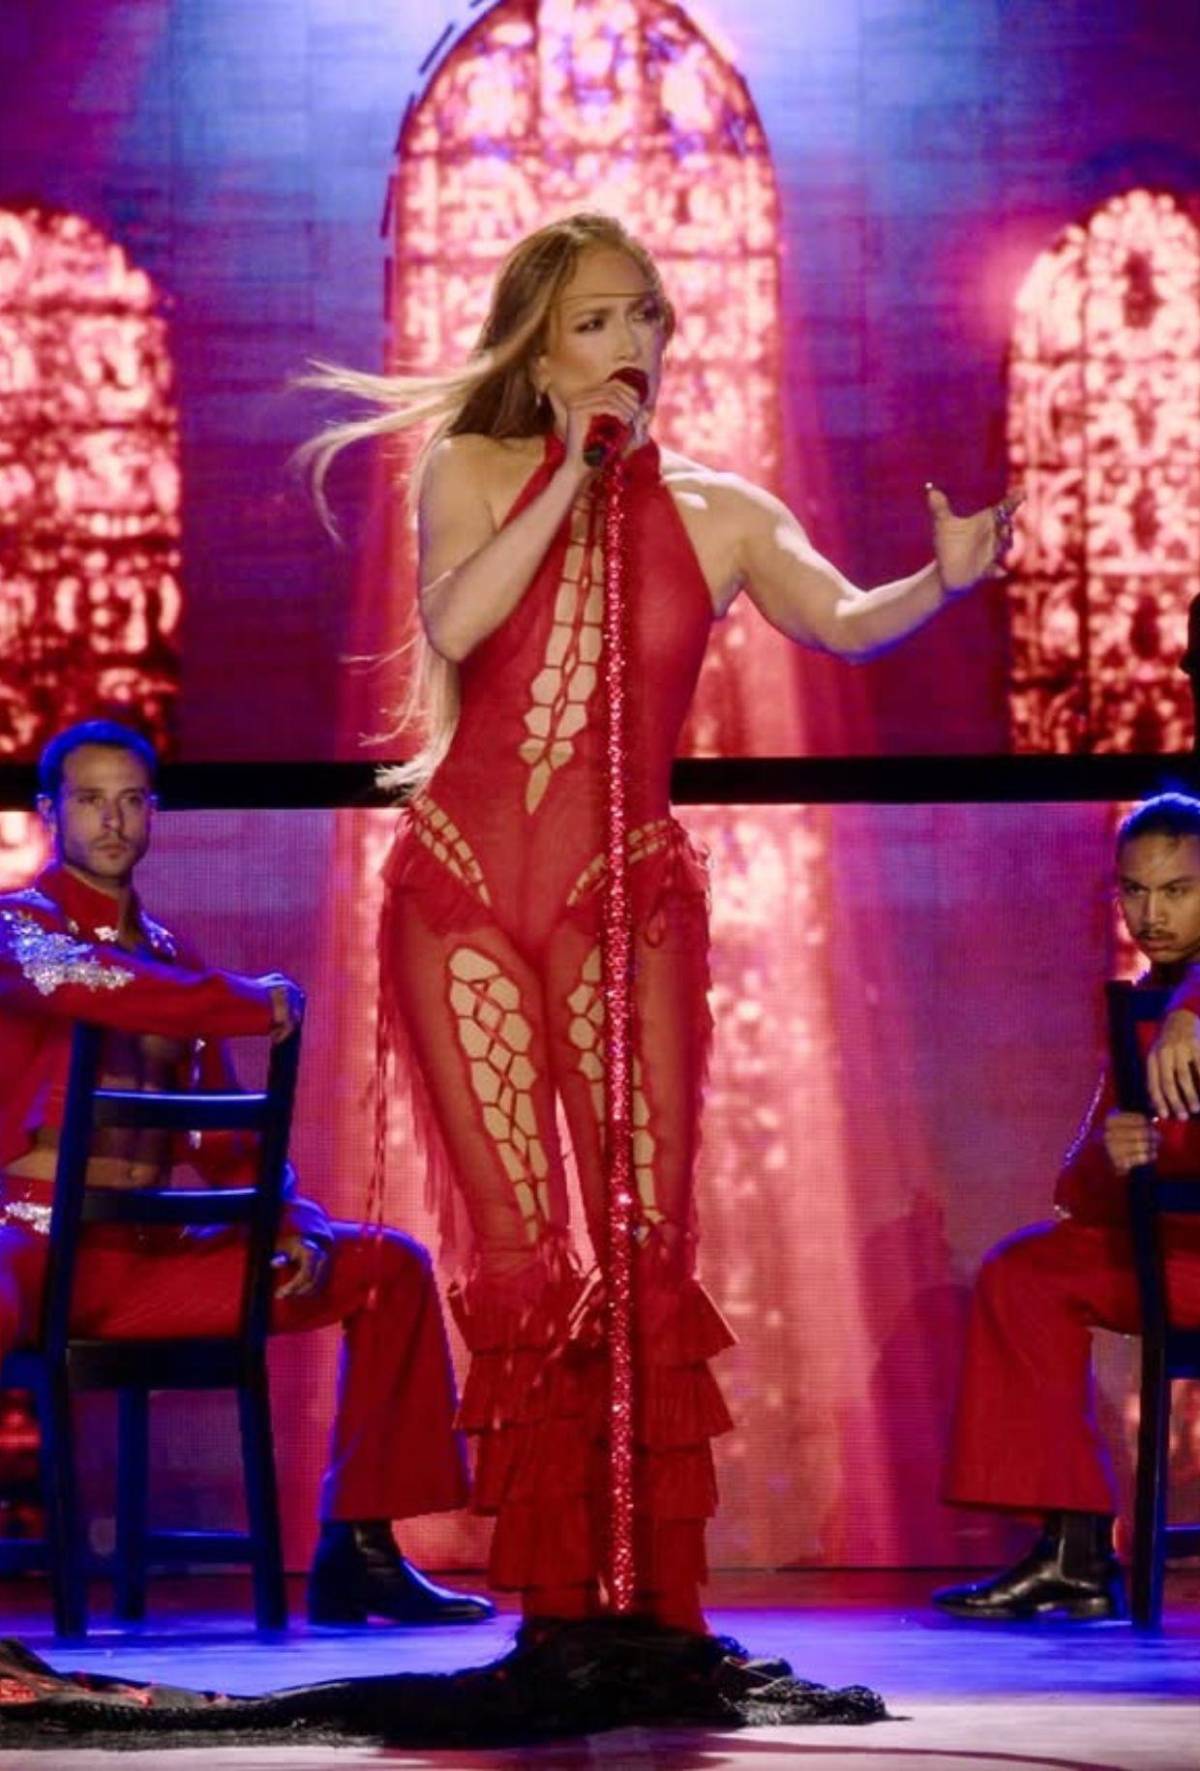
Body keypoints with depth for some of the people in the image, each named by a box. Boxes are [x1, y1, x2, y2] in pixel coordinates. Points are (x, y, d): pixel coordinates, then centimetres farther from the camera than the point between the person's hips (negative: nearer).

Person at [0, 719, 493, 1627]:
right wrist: (252, 1003, -18)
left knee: (392, 1265, 7)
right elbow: (84, 981, -26)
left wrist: (295, 1226, 0)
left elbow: (225, 1138, 18)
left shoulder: (171, 958, 19)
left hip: (154, 1255, 7)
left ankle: (357, 1551, 4)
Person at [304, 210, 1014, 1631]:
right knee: (517, 1251, -2)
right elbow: (452, 624, -12)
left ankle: (665, 1601, -6)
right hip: (463, 882, 0)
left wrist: (944, 581, -28)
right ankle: (556, 1602, 1)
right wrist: (570, 476, -11)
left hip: (626, 896, 0)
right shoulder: (474, 471, 7)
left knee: (651, 1250, -8)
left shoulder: (720, 514, 8)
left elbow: (846, 625, -9)